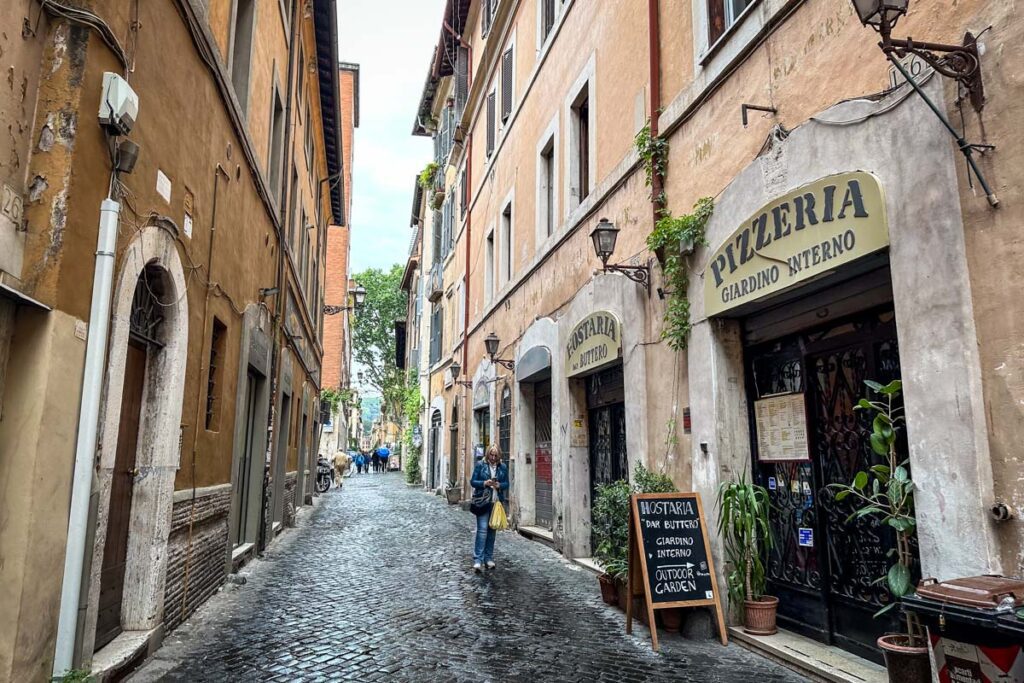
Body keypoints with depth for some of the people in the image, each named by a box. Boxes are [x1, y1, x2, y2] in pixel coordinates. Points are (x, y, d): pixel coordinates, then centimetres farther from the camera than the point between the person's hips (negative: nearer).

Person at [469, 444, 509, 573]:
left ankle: (489, 558, 20)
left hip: (497, 502, 4)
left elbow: (506, 484, 10)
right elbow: (473, 481, -1)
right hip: (482, 502, -4)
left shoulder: (503, 467, 7)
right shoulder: (480, 465, -1)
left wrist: (499, 485, -11)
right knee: (482, 530, -11)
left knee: (492, 530, 10)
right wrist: (485, 483, -17)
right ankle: (478, 560, -11)